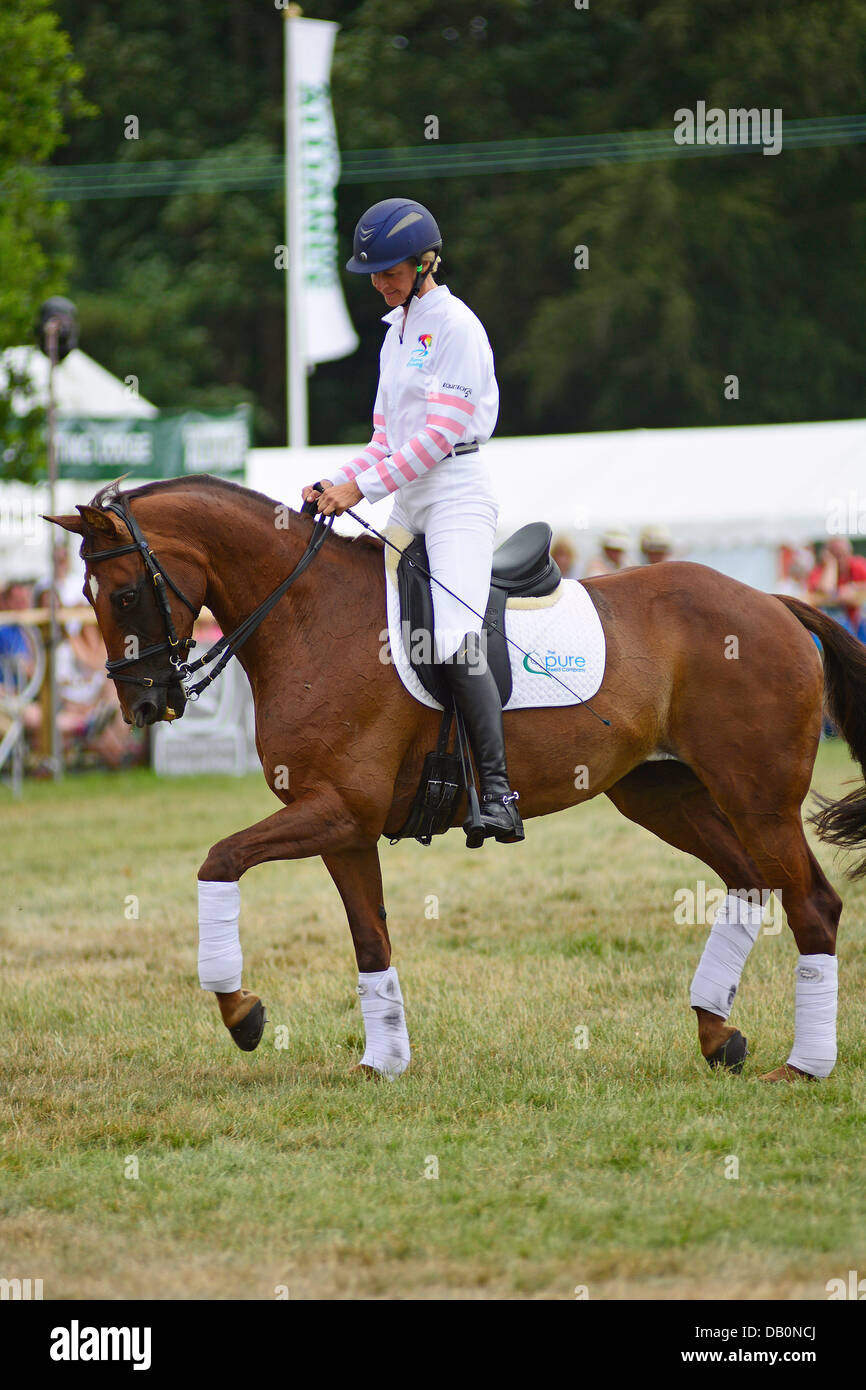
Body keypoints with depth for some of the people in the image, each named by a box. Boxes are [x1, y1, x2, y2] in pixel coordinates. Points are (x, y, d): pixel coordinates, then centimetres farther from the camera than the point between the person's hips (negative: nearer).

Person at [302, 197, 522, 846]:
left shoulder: (454, 326, -8)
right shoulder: (398, 332, 18)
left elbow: (439, 434, -16)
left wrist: (363, 486, -18)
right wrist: (336, 485, 2)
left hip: (458, 493, -10)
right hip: (408, 503, 10)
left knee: (456, 640, -24)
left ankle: (499, 793, -27)